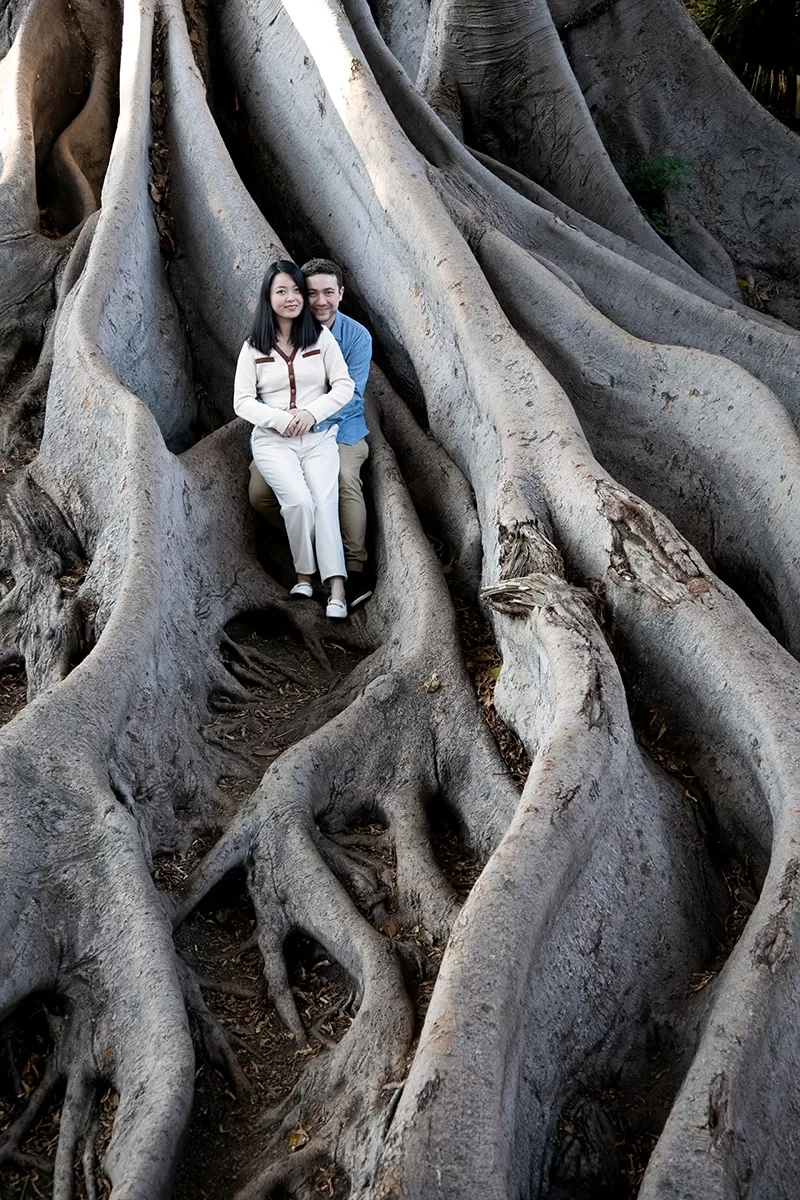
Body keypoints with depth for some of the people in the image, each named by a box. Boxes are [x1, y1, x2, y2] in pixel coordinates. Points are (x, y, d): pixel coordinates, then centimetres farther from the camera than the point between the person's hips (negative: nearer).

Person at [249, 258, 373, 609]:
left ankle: (355, 569, -24)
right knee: (259, 494, -20)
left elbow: (349, 394, -15)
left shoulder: (357, 336, -6)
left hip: (340, 428, -2)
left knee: (345, 478, -35)